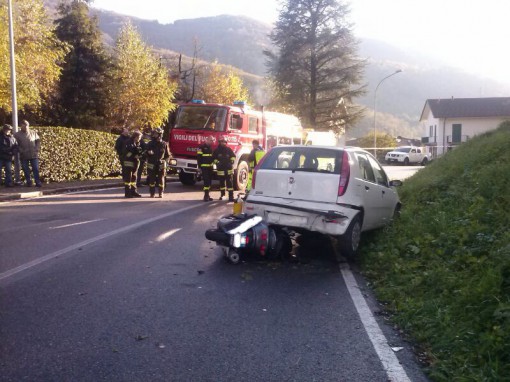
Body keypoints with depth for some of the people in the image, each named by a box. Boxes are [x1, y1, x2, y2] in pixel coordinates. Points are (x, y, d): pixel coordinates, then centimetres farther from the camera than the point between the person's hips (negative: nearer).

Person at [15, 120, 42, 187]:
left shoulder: (33, 133, 9)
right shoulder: (17, 135, 4)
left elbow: (38, 141, 12)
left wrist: (37, 149, -1)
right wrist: (21, 151, -9)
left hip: (34, 155, 0)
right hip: (24, 156, 0)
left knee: (36, 169, -2)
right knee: (26, 170, 4)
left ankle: (38, 182, 1)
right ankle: (29, 182, 12)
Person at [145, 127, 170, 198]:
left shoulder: (164, 144, 1)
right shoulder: (150, 144, 4)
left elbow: (167, 155, 6)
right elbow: (146, 154, 8)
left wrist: (163, 160, -10)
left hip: (161, 165, -1)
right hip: (152, 165, 1)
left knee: (161, 179, 2)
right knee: (152, 180, 1)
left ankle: (161, 193, 11)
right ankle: (152, 193, 10)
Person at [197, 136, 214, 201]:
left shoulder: (210, 147, 15)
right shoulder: (202, 147, -9)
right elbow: (198, 157, -11)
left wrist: (212, 164, 16)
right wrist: (199, 167, -15)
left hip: (210, 167, 8)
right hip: (204, 167, -8)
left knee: (209, 181, 10)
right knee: (206, 181, -11)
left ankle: (207, 195, 17)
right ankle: (206, 196, -9)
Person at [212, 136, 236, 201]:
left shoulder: (228, 149, 6)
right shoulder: (217, 150, 5)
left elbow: (233, 156, 15)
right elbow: (214, 158, 8)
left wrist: (232, 161, -2)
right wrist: (217, 162, -8)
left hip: (229, 169, -1)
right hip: (221, 169, 1)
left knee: (230, 183, -7)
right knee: (222, 183, 12)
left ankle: (231, 196, -9)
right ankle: (222, 194, 27)